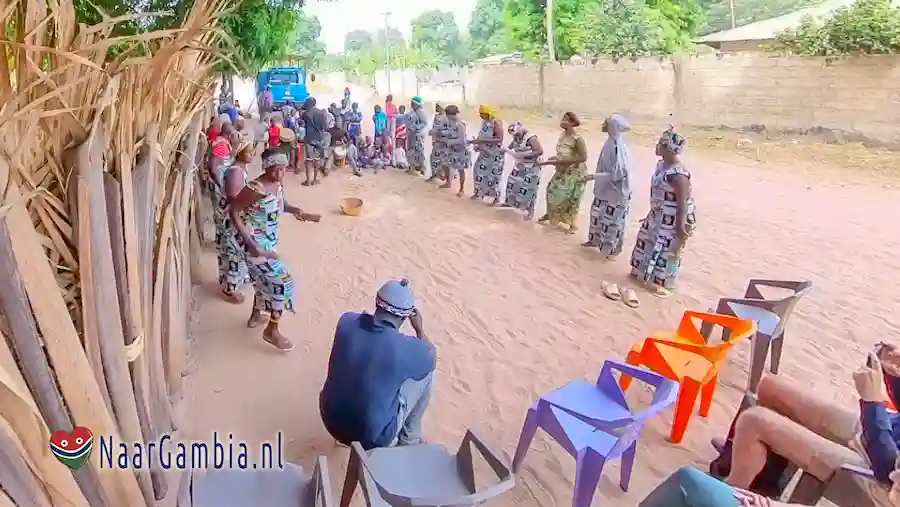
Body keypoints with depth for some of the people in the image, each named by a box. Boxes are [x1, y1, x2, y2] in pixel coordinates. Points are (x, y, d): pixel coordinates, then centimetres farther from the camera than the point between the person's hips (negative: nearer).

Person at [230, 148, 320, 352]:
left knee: (265, 280, 26)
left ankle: (255, 316, 50)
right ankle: (272, 331, 7)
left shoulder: (277, 184, 0)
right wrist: (250, 242, -26)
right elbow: (234, 211, -20)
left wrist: (298, 211, -2)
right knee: (283, 281, -7)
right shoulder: (256, 188, -26)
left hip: (269, 242, 9)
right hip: (257, 244, -9)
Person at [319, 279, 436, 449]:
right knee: (427, 370, 7)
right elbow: (431, 357, 2)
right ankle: (409, 439, 25)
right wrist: (419, 329, 15)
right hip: (374, 437, -5)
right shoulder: (408, 349, -23)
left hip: (332, 423, 5)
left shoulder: (346, 321, -13)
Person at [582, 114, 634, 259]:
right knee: (597, 214, 21)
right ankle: (595, 240, 39)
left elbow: (617, 173, -28)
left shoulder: (618, 147, -27)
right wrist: (595, 177, 15)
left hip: (616, 191, -9)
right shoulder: (610, 142, 0)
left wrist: (593, 176, -26)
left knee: (612, 220, 6)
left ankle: (615, 248, 23)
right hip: (604, 189, 9)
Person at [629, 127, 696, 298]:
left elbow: (683, 202, -25)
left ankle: (664, 283, 23)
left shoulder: (678, 173, -28)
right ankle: (644, 271, 42)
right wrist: (653, 212, 22)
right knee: (649, 241, 22)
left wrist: (681, 227, -23)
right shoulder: (662, 164, 2)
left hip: (672, 218, -10)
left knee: (667, 249, 5)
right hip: (658, 214, 10)